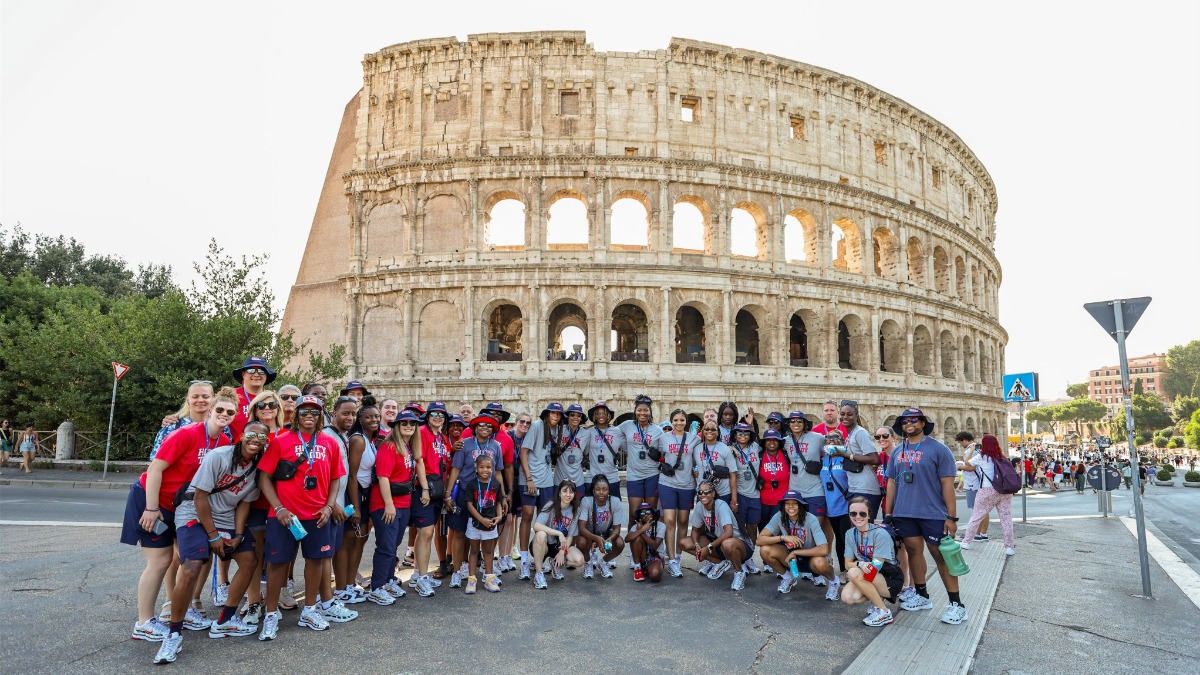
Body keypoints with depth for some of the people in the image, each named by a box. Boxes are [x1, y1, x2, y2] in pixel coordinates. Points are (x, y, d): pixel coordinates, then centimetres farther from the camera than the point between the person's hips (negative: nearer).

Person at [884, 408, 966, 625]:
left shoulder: (938, 449, -5)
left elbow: (947, 483, -8)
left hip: (932, 514, -5)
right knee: (914, 551, 12)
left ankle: (956, 604, 8)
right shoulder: (898, 452, 10)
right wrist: (888, 514, 11)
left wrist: (951, 516, -12)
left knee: (941, 555, -1)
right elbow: (891, 483, 13)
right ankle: (922, 596, 26)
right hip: (904, 514, 5)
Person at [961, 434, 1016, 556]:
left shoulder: (981, 457, 0)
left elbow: (967, 463, 13)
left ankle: (966, 541, 15)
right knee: (1006, 518, 6)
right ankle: (1009, 547, 5)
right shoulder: (1001, 458, 10)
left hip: (987, 491, -3)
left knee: (976, 516, 7)